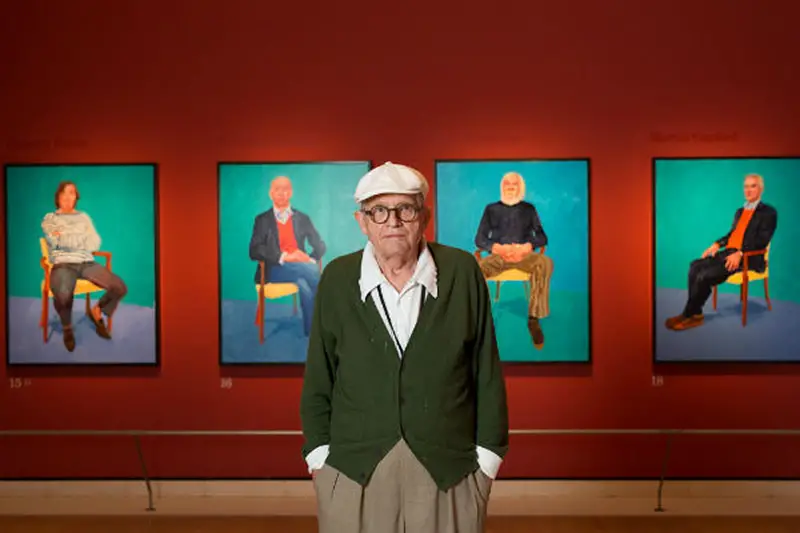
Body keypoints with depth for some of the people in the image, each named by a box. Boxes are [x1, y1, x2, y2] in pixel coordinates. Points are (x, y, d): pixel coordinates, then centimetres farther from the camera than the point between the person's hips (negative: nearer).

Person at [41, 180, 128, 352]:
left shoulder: (84, 217, 20)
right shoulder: (49, 219, 10)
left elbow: (95, 244, 5)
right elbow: (57, 242, -8)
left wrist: (66, 237, -3)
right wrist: (82, 238, -2)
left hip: (87, 263, 4)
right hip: (63, 264, -4)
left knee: (120, 288, -21)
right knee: (63, 295, -39)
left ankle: (97, 312, 11)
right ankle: (67, 328, -4)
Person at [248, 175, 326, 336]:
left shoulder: (303, 218, 18)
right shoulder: (262, 220, 9)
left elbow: (320, 245, 15)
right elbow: (254, 251, -5)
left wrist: (311, 259, -10)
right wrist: (285, 257, -18)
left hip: (300, 267, 3)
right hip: (274, 269, -3)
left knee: (305, 286, -35)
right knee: (309, 270, -34)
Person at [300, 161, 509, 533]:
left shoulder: (463, 273, -4)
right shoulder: (336, 279, -1)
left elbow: (487, 371, 0)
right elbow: (318, 377, 5)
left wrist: (487, 455, 0)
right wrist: (318, 455, 3)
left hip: (450, 468, 0)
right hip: (353, 469, 1)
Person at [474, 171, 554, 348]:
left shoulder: (528, 209, 20)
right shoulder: (491, 208, 19)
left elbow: (542, 237, 11)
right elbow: (479, 239, 11)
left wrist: (526, 247, -11)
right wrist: (498, 248, -10)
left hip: (524, 254, 0)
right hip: (498, 255, 0)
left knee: (545, 262, -36)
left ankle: (534, 318, -34)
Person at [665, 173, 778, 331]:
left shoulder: (768, 212, -1)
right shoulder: (740, 211, 24)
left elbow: (762, 240, -11)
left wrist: (740, 253, -23)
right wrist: (717, 244, 4)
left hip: (748, 257, -7)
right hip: (729, 252, 8)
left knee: (705, 275, -26)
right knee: (695, 266, -18)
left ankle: (689, 315, -12)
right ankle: (695, 313, -18)